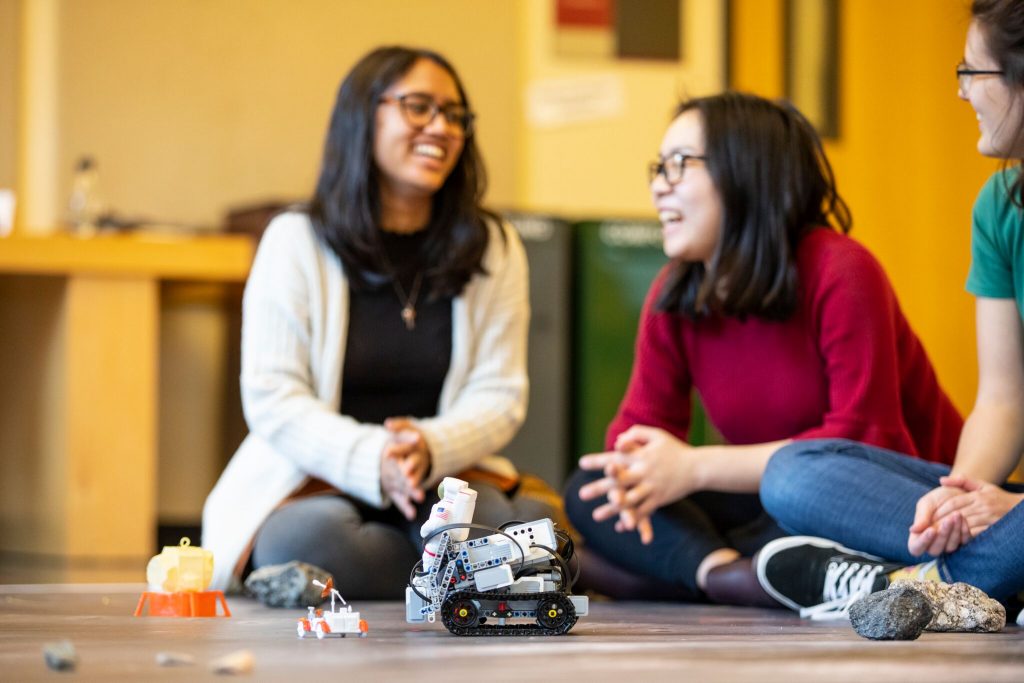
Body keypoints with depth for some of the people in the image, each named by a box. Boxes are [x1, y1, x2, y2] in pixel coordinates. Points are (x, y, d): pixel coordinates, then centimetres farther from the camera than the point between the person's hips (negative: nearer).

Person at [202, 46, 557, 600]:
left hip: (447, 476, 1)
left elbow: (500, 395, 2)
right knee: (307, 539, -37)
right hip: (313, 480, 0)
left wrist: (429, 449, -21)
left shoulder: (495, 251, 8)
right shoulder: (295, 242, 0)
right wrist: (373, 461, -25)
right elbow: (273, 398, -6)